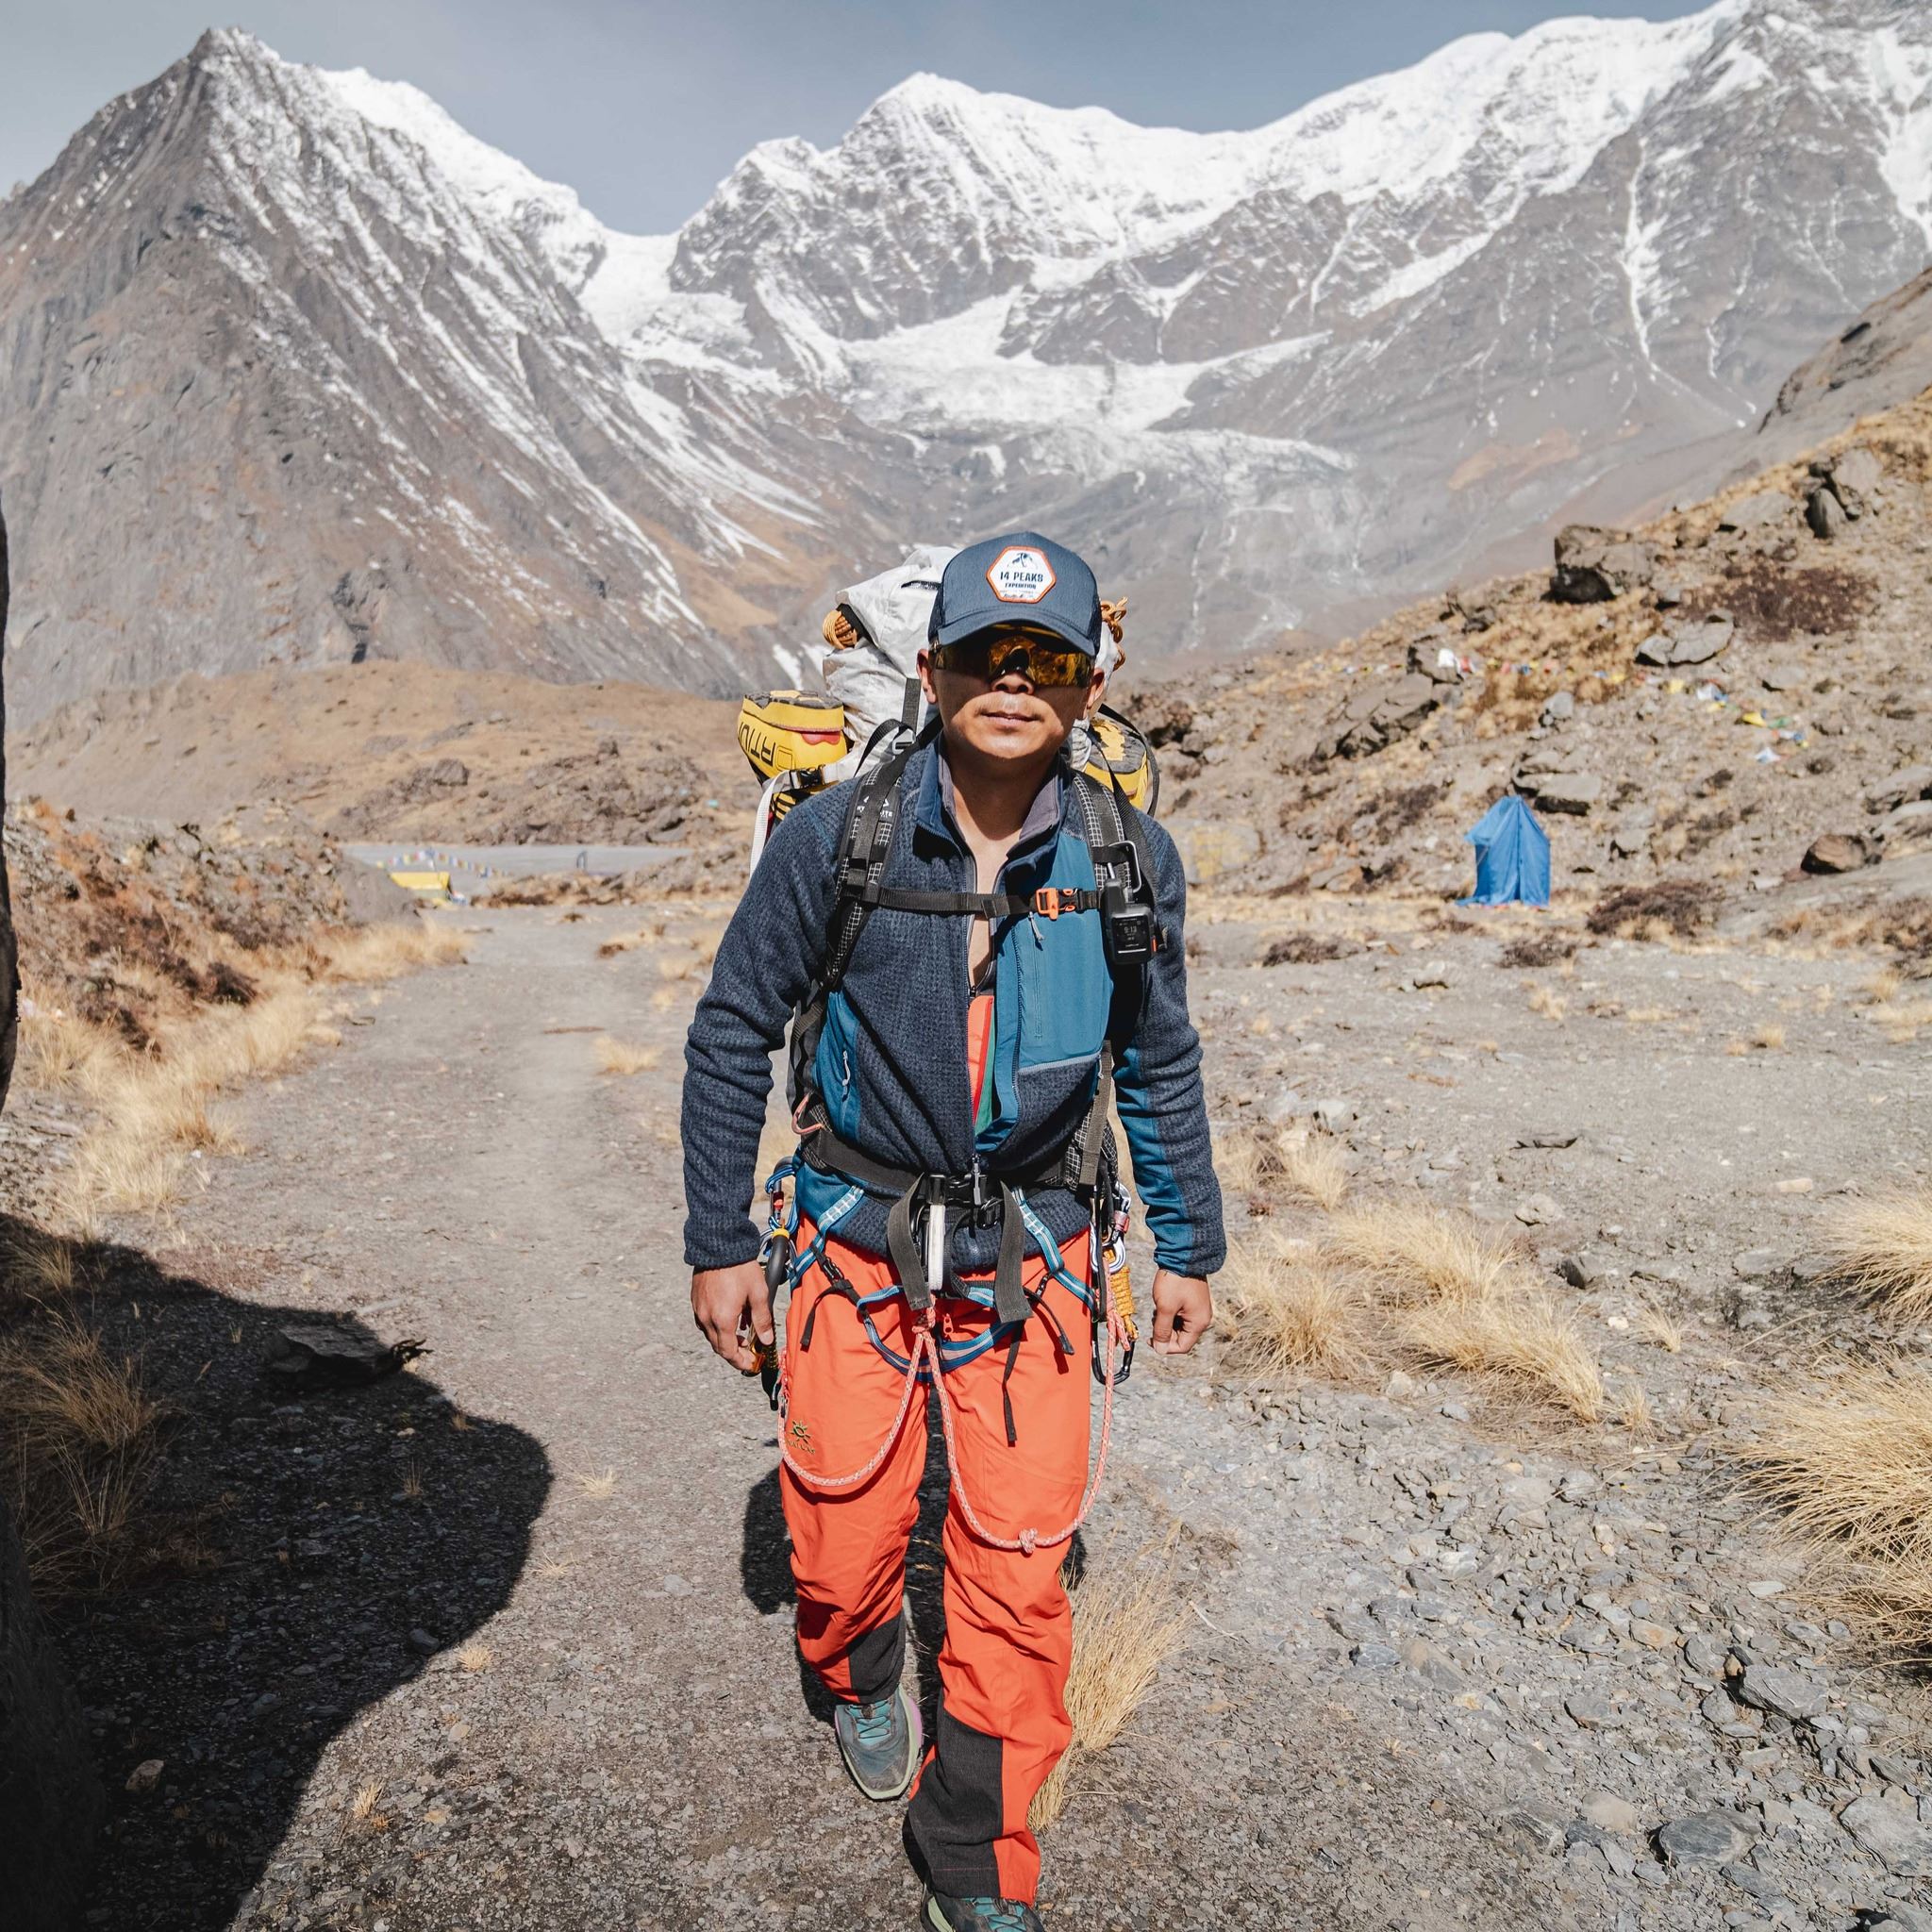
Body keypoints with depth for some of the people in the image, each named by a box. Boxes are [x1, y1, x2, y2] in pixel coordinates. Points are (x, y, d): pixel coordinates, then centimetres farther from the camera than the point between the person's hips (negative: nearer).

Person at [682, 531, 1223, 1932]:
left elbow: (1160, 1066, 7)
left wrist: (1191, 1248, 11)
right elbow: (733, 1036, -3)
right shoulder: (836, 840, -13)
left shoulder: (1130, 864, -7)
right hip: (860, 1240, 0)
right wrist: (719, 1243, -1)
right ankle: (864, 1680, 49)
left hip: (1032, 1255, 1)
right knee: (843, 1535, 10)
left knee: (1018, 1571, 4)